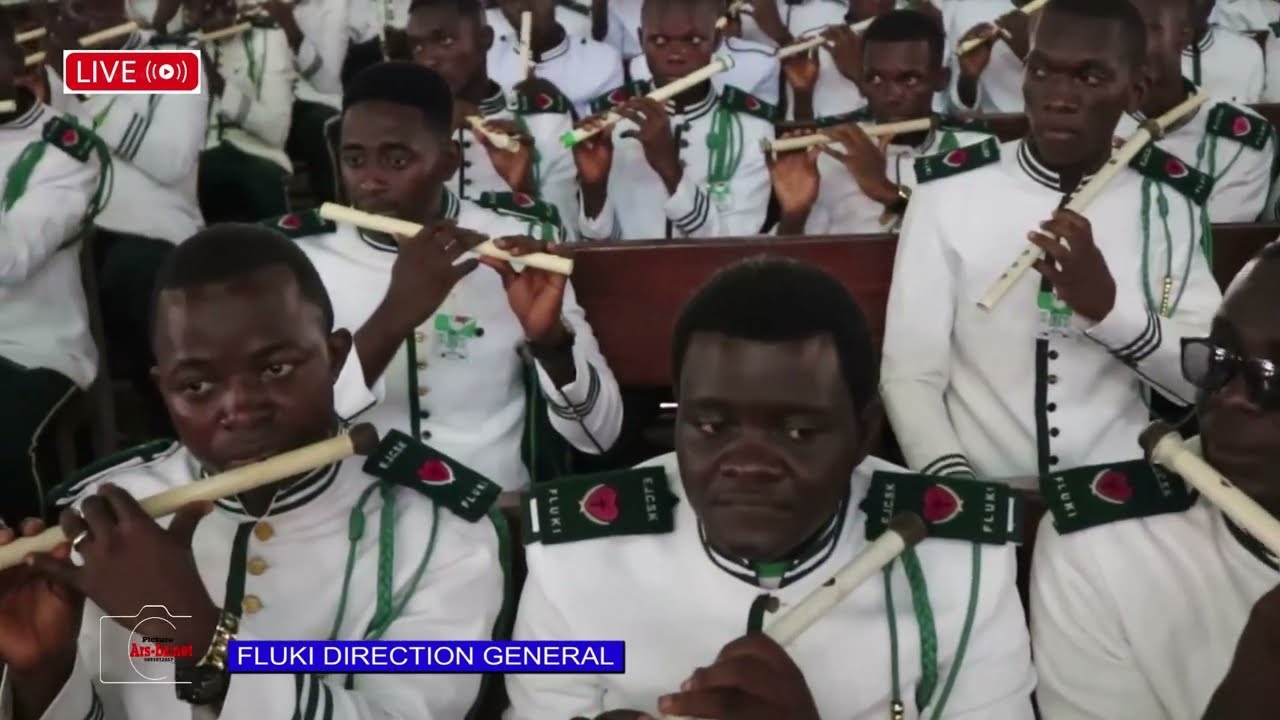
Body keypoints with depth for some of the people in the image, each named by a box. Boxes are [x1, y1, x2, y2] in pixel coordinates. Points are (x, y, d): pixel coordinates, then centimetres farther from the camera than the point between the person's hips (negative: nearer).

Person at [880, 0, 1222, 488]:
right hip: (982, 492, -1)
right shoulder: (947, 192, -2)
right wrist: (960, 492, -22)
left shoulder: (1170, 204, 4)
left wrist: (1109, 306, -16)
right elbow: (909, 376, -6)